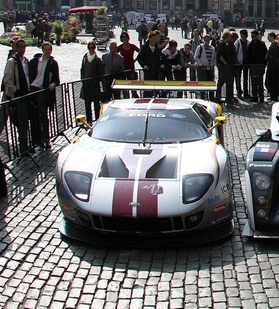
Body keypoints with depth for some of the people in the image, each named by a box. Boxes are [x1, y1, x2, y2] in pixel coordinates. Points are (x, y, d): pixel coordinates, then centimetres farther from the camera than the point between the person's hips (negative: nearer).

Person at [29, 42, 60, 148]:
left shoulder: (53, 63, 6)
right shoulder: (34, 61, 7)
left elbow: (57, 79, 7)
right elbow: (29, 75, 9)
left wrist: (53, 84, -14)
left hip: (44, 91, -1)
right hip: (32, 89, 1)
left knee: (43, 115, -4)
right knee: (34, 116, 4)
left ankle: (45, 140, 1)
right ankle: (35, 139, 14)